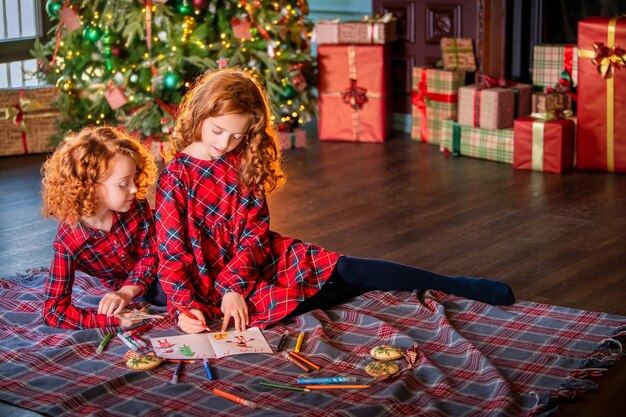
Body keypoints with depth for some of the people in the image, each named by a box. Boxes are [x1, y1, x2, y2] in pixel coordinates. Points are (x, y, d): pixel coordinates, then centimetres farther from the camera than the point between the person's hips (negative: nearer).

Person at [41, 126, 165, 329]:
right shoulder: (68, 241, -33)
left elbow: (152, 252, -14)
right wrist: (114, 319, -41)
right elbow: (53, 311, -31)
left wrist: (128, 291, -32)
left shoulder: (136, 204, -28)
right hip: (123, 285, -3)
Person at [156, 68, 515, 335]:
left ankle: (468, 288, -7)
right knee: (350, 279, -14)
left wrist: (233, 285, -17)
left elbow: (255, 231, -2)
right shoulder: (175, 177, -11)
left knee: (350, 270, -12)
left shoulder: (241, 164, 3)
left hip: (268, 258, 5)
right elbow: (172, 252, -12)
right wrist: (185, 306, -26)